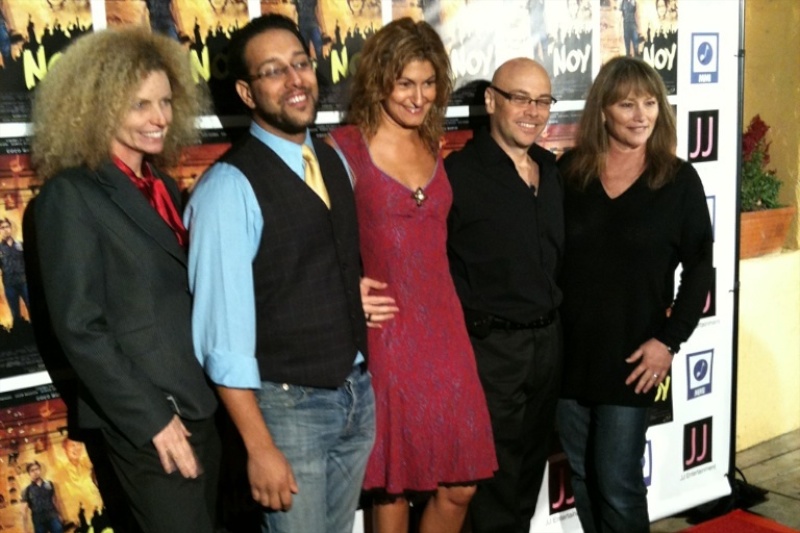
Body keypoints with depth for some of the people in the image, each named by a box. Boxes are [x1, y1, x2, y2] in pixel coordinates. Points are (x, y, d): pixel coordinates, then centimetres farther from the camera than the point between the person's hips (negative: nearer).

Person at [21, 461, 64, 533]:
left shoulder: (49, 484, 8)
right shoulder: (27, 490, 0)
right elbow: (25, 508, -1)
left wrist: (59, 515, 13)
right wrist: (26, 523, -6)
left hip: (53, 517, 1)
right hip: (38, 521, -1)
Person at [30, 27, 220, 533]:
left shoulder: (163, 188, 10)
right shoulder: (70, 196, -11)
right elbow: (79, 329, -15)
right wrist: (152, 419, -16)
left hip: (201, 406, 7)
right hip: (149, 420, -7)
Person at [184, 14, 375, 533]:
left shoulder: (334, 161, 6)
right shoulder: (230, 186, -18)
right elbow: (224, 328, -19)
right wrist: (260, 447, -19)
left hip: (359, 390, 7)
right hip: (289, 403, -7)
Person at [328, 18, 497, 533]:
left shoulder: (433, 145, 10)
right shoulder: (346, 146, -8)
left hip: (445, 330, 6)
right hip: (388, 335, -5)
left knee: (459, 485, 11)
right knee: (393, 488, 7)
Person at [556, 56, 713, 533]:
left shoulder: (679, 180, -4)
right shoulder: (570, 170, 1)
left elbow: (700, 267, -3)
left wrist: (670, 339, -9)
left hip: (631, 353, -3)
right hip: (569, 348, 3)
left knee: (618, 483, 2)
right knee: (582, 476, 15)